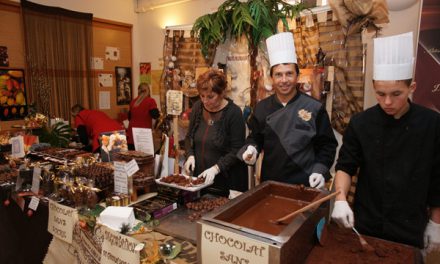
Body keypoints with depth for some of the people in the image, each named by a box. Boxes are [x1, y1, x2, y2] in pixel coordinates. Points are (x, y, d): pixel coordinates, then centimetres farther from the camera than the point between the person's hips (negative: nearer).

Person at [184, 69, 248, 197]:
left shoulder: (234, 113, -15)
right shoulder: (197, 107, 1)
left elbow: (237, 150, -16)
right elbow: (189, 137, 12)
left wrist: (216, 168, -24)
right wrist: (190, 155, -5)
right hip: (200, 177, 5)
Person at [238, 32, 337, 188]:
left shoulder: (315, 108, -7)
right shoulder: (262, 108, 1)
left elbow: (327, 145, -3)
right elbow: (255, 138, 10)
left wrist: (320, 170, -14)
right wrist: (252, 148, -10)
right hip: (270, 182, 3)